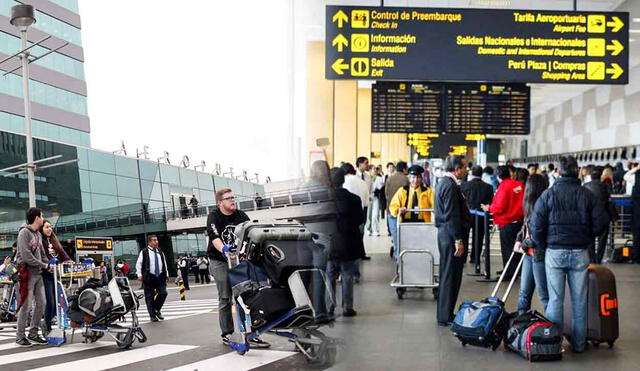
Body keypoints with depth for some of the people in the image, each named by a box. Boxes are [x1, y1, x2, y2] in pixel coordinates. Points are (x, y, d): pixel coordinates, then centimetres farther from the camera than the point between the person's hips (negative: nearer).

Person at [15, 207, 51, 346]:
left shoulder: (38, 234, 15)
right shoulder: (24, 233, -11)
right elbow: (26, 257, -18)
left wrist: (49, 265, -1)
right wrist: (45, 266, -12)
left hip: (38, 274, 8)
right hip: (27, 273, -8)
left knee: (41, 303, 8)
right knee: (26, 305, -5)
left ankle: (33, 334, 18)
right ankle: (20, 336, 4)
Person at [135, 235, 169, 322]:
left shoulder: (160, 252, 13)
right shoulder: (144, 252, -3)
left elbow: (164, 263, 21)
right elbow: (138, 263, -3)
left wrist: (166, 275, 17)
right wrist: (139, 274, -12)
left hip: (160, 277, 4)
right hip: (149, 277, -4)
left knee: (163, 293, -9)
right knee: (149, 297, 1)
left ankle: (157, 309, 14)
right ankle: (152, 315, 11)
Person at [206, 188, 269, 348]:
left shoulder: (241, 216, 8)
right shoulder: (214, 216, -5)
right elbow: (214, 236, -22)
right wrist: (223, 249, -42)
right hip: (220, 261, -4)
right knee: (225, 299, -2)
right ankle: (227, 334, 6)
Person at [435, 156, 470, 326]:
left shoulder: (443, 183, 15)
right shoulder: (450, 186, -18)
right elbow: (452, 216, -22)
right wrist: (458, 240, -21)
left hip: (445, 233, 11)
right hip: (452, 235, -11)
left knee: (447, 275, 16)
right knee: (450, 276, -4)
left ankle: (445, 314, 25)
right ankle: (445, 317, 1)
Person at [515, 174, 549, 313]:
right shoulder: (531, 205, 9)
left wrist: (525, 245, -8)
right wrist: (519, 239, 5)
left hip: (540, 255, -9)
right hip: (529, 254, 9)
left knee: (544, 294, 1)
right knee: (524, 292, 16)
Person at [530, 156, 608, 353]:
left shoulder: (549, 194, -6)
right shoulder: (587, 195, -2)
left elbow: (536, 224, -9)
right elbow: (600, 223, -2)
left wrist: (541, 246, 6)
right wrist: (585, 238, 14)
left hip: (555, 253, -1)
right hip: (580, 253, 1)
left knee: (555, 299, 5)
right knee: (579, 300, 10)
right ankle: (579, 343, 17)